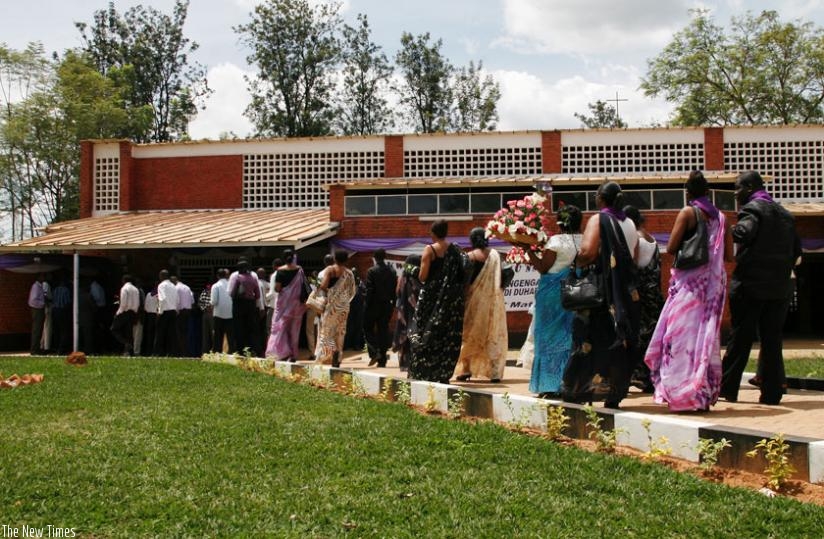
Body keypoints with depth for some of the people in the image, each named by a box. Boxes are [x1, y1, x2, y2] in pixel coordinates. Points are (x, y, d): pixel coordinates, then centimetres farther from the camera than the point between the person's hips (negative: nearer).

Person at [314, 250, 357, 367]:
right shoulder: (349, 273, 3)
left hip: (331, 304, -3)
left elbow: (323, 286, -19)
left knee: (327, 330, 6)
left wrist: (327, 292, 1)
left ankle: (331, 351, -14)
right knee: (340, 332, 9)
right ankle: (337, 359, 4)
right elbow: (352, 292, 4)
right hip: (344, 306, 3)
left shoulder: (330, 270, -7)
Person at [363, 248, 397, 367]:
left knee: (368, 329, 9)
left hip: (373, 305, -4)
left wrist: (367, 305, -7)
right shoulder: (392, 272, 3)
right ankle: (382, 360, 7)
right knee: (383, 331, 8)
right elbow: (395, 290, 4)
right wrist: (393, 304, 10)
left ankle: (374, 352, -10)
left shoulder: (372, 271, -11)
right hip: (386, 306, 4)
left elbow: (369, 290, -14)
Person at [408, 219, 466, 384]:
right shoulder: (456, 249, 3)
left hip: (432, 297, -3)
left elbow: (422, 276, -13)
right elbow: (462, 274, 2)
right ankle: (443, 374, 9)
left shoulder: (430, 250, -8)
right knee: (449, 336, 8)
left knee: (426, 335, 6)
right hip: (452, 299, 3)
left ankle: (423, 372, 7)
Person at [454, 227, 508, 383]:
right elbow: (501, 278, 4)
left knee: (470, 334, 10)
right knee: (493, 335, 8)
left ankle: (466, 369, 9)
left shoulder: (470, 256, -9)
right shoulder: (495, 255, 1)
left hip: (475, 299, -3)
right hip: (493, 300, 3)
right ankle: (495, 372, 2)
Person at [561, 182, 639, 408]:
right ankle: (614, 394, 8)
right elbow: (633, 258, 16)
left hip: (602, 289, -5)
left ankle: (576, 390, 4)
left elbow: (587, 252, -20)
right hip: (627, 292, 5)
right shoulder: (630, 224, 12)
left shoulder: (598, 220, -7)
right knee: (619, 341, 7)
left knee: (589, 338, 1)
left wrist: (578, 262, -1)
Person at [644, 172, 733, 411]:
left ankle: (684, 395, -4)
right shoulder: (721, 217, 10)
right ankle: (705, 395, 14)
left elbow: (670, 248, -10)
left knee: (682, 334, -2)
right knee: (707, 336, 10)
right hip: (714, 282, 6)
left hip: (689, 282, -6)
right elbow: (729, 255, 10)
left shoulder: (688, 212, -6)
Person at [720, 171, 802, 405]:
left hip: (751, 285, -6)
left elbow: (744, 232, -26)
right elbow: (796, 249, 18)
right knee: (772, 340, 8)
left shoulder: (751, 208, -7)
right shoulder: (784, 213, 17)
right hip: (780, 287, 6)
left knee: (740, 339, 1)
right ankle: (772, 393, 8)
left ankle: (727, 389, 8)